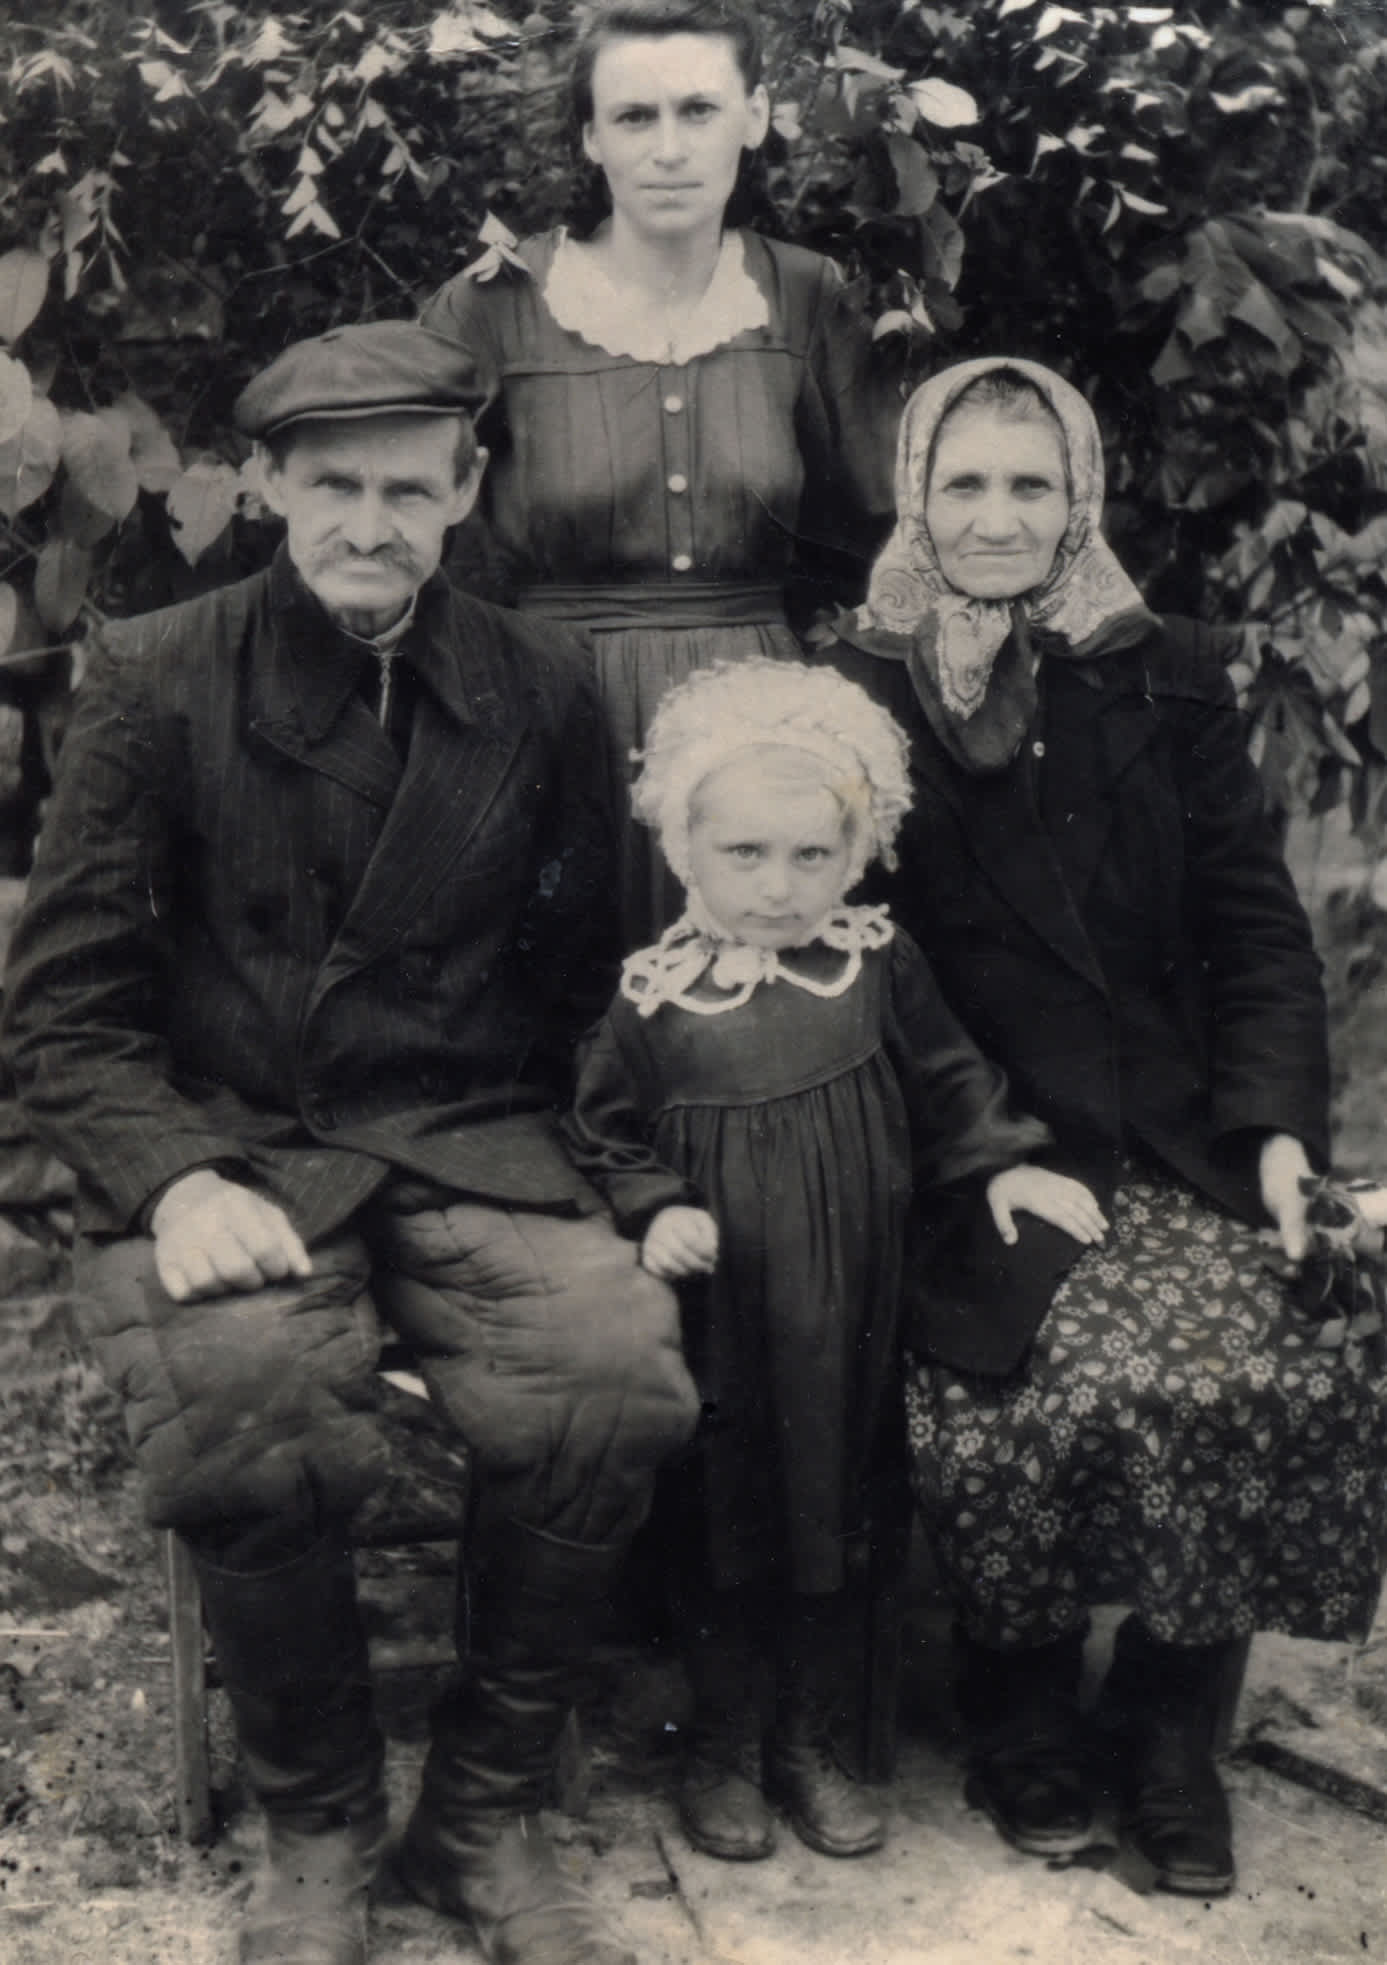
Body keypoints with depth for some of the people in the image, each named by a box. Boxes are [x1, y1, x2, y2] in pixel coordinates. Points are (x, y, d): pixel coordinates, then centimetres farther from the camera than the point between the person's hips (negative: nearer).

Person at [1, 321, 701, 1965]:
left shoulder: (541, 687, 8)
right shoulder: (155, 680, 1)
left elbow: (576, 972, 15)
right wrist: (174, 1179, -16)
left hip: (466, 1149, 2)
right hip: (222, 1153, -1)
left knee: (621, 1377, -28)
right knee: (245, 1419, -32)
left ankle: (485, 1812, -2)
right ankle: (315, 1830, -1)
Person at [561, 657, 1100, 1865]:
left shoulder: (878, 968, -3)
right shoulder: (655, 999, -8)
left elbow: (949, 1081, 8)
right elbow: (604, 1131, 2)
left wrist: (1002, 1167, -6)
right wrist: (654, 1210, -14)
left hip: (846, 1311, 2)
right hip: (722, 1318, -2)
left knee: (832, 1517, 14)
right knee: (724, 1526, 9)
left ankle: (807, 1739, 32)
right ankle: (724, 1744, 29)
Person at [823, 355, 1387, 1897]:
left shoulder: (1168, 683, 12)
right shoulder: (855, 694, 6)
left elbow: (1255, 926, 11)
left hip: (1167, 1146, 2)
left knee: (1249, 1380, -24)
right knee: (1086, 1382, -28)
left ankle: (1169, 1723, 2)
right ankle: (1021, 1714, 1)